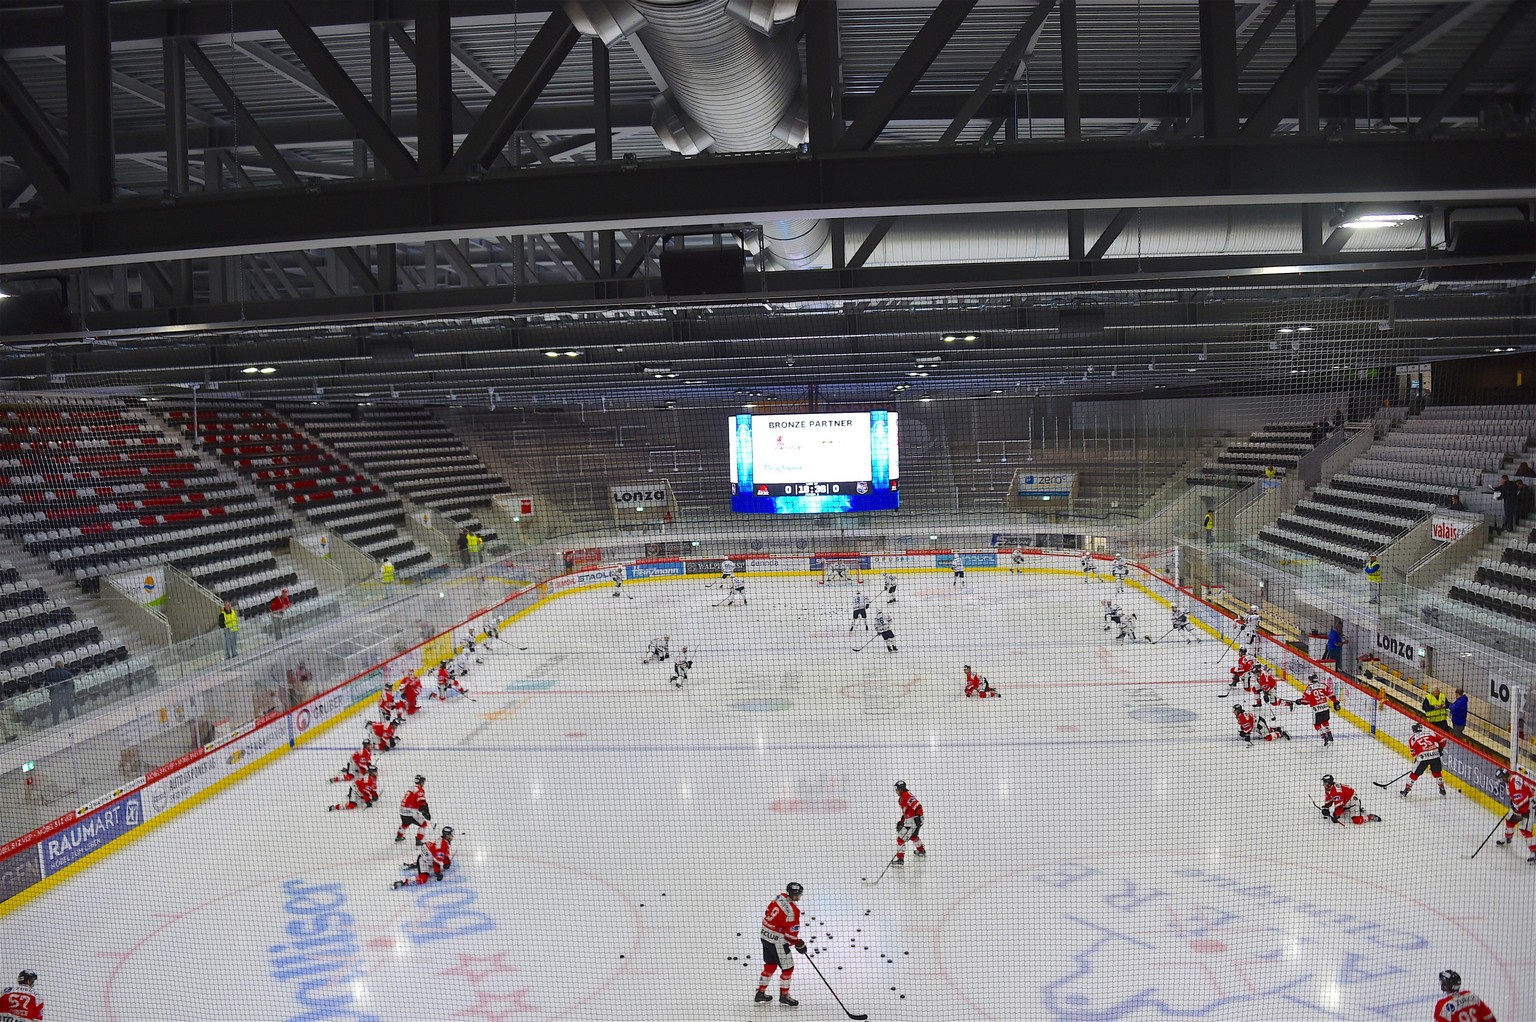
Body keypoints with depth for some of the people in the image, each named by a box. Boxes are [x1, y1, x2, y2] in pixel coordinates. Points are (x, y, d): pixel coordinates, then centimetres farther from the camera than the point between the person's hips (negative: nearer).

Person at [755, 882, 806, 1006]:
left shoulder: (780, 897, -1)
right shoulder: (793, 911, -24)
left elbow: (767, 912, 13)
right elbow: (791, 933, -19)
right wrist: (799, 944, -2)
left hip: (765, 935, 9)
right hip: (777, 940, -9)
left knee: (770, 965, 23)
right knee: (788, 967, 7)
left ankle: (760, 992, 31)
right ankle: (784, 995, 19)